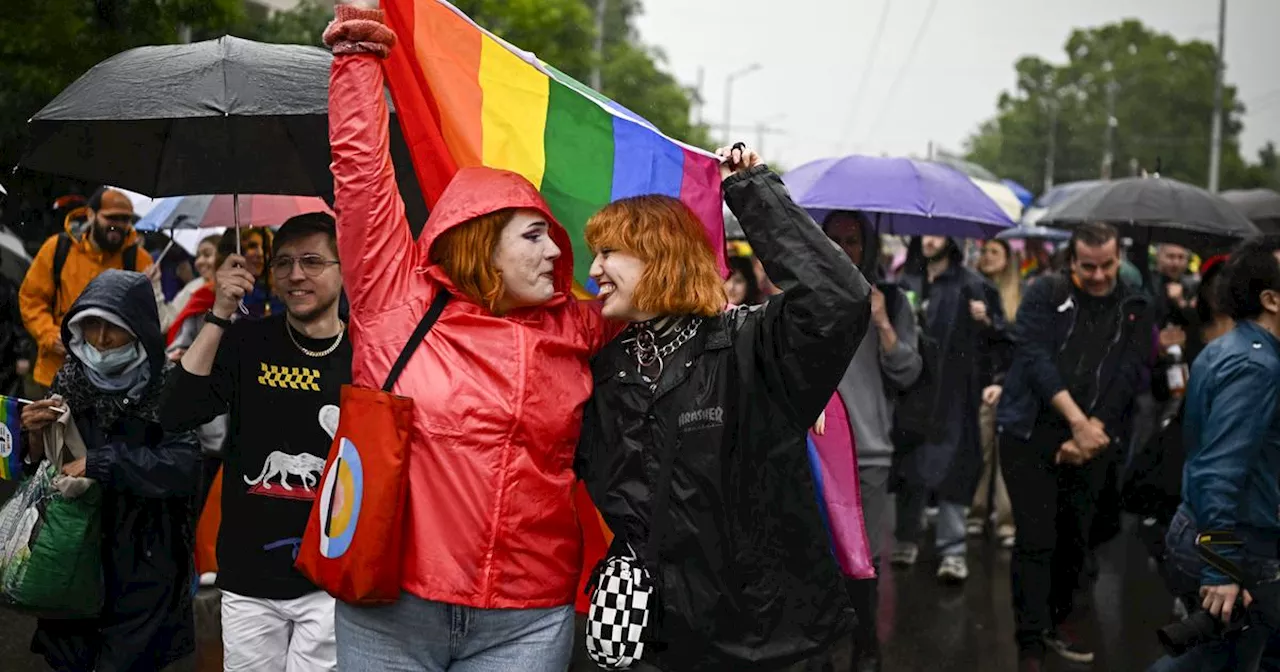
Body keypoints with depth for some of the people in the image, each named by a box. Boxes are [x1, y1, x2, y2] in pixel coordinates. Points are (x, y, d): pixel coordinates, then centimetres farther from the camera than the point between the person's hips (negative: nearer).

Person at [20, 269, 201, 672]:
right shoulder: (69, 384, 5)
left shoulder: (167, 390, -11)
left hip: (143, 574, -4)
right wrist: (36, 440, -9)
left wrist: (100, 463, -23)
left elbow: (185, 466, -24)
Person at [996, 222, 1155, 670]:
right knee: (1036, 541, -6)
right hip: (1029, 436, -3)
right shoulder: (1046, 294, -1)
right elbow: (1035, 357, -12)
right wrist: (1076, 419, -20)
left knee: (1075, 540, 11)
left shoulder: (1136, 312, 6)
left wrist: (1089, 433, -14)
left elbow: (1128, 379, -3)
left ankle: (1056, 623, 30)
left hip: (1090, 444, 3)